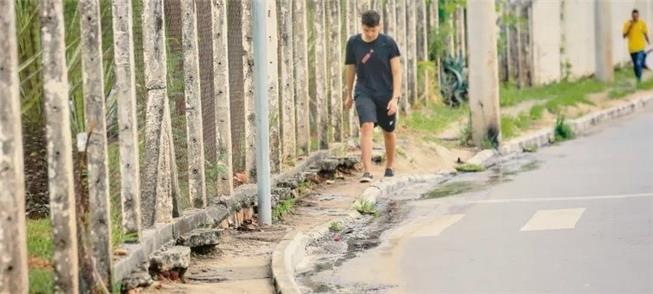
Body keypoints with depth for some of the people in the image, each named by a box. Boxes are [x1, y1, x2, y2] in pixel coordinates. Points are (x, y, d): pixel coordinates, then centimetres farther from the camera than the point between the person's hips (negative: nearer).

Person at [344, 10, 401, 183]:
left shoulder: (388, 43, -8)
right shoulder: (353, 43, -3)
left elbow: (396, 71, -6)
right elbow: (351, 69, 10)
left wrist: (395, 97, -13)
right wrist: (349, 95, 18)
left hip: (386, 95, 0)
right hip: (364, 93, 0)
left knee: (388, 132, 13)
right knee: (367, 126, -21)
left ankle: (390, 167, 36)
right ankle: (367, 171, -25)